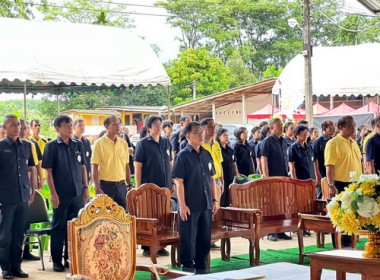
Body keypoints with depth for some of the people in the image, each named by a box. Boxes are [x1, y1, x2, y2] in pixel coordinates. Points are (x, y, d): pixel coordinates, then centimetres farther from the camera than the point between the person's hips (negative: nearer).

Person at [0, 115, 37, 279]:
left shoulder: (27, 146, 9)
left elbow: (32, 169, 14)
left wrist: (33, 191, 9)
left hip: (23, 197, 4)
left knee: (19, 234, 9)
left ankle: (16, 266, 18)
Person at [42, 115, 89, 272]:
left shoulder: (78, 145, 8)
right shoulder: (52, 146, -5)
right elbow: (48, 172, -7)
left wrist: (85, 188, 6)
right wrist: (53, 193, -12)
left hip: (77, 193, 4)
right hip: (61, 194, -4)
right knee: (59, 227, 3)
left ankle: (71, 258, 20)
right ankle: (56, 261, 12)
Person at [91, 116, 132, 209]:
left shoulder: (123, 143, 10)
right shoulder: (99, 143, -5)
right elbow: (94, 167, -8)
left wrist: (129, 184, 12)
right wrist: (97, 189, -14)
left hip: (121, 185, 5)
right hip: (106, 185, -5)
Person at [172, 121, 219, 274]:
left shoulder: (207, 154, 10)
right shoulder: (183, 156, -8)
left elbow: (212, 179, 14)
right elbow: (179, 182, -11)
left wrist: (215, 200, 10)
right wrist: (182, 205, -15)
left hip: (206, 204, 5)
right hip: (190, 205, -5)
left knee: (205, 238, 10)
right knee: (188, 238, 2)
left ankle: (201, 268, 21)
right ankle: (188, 268, 13)